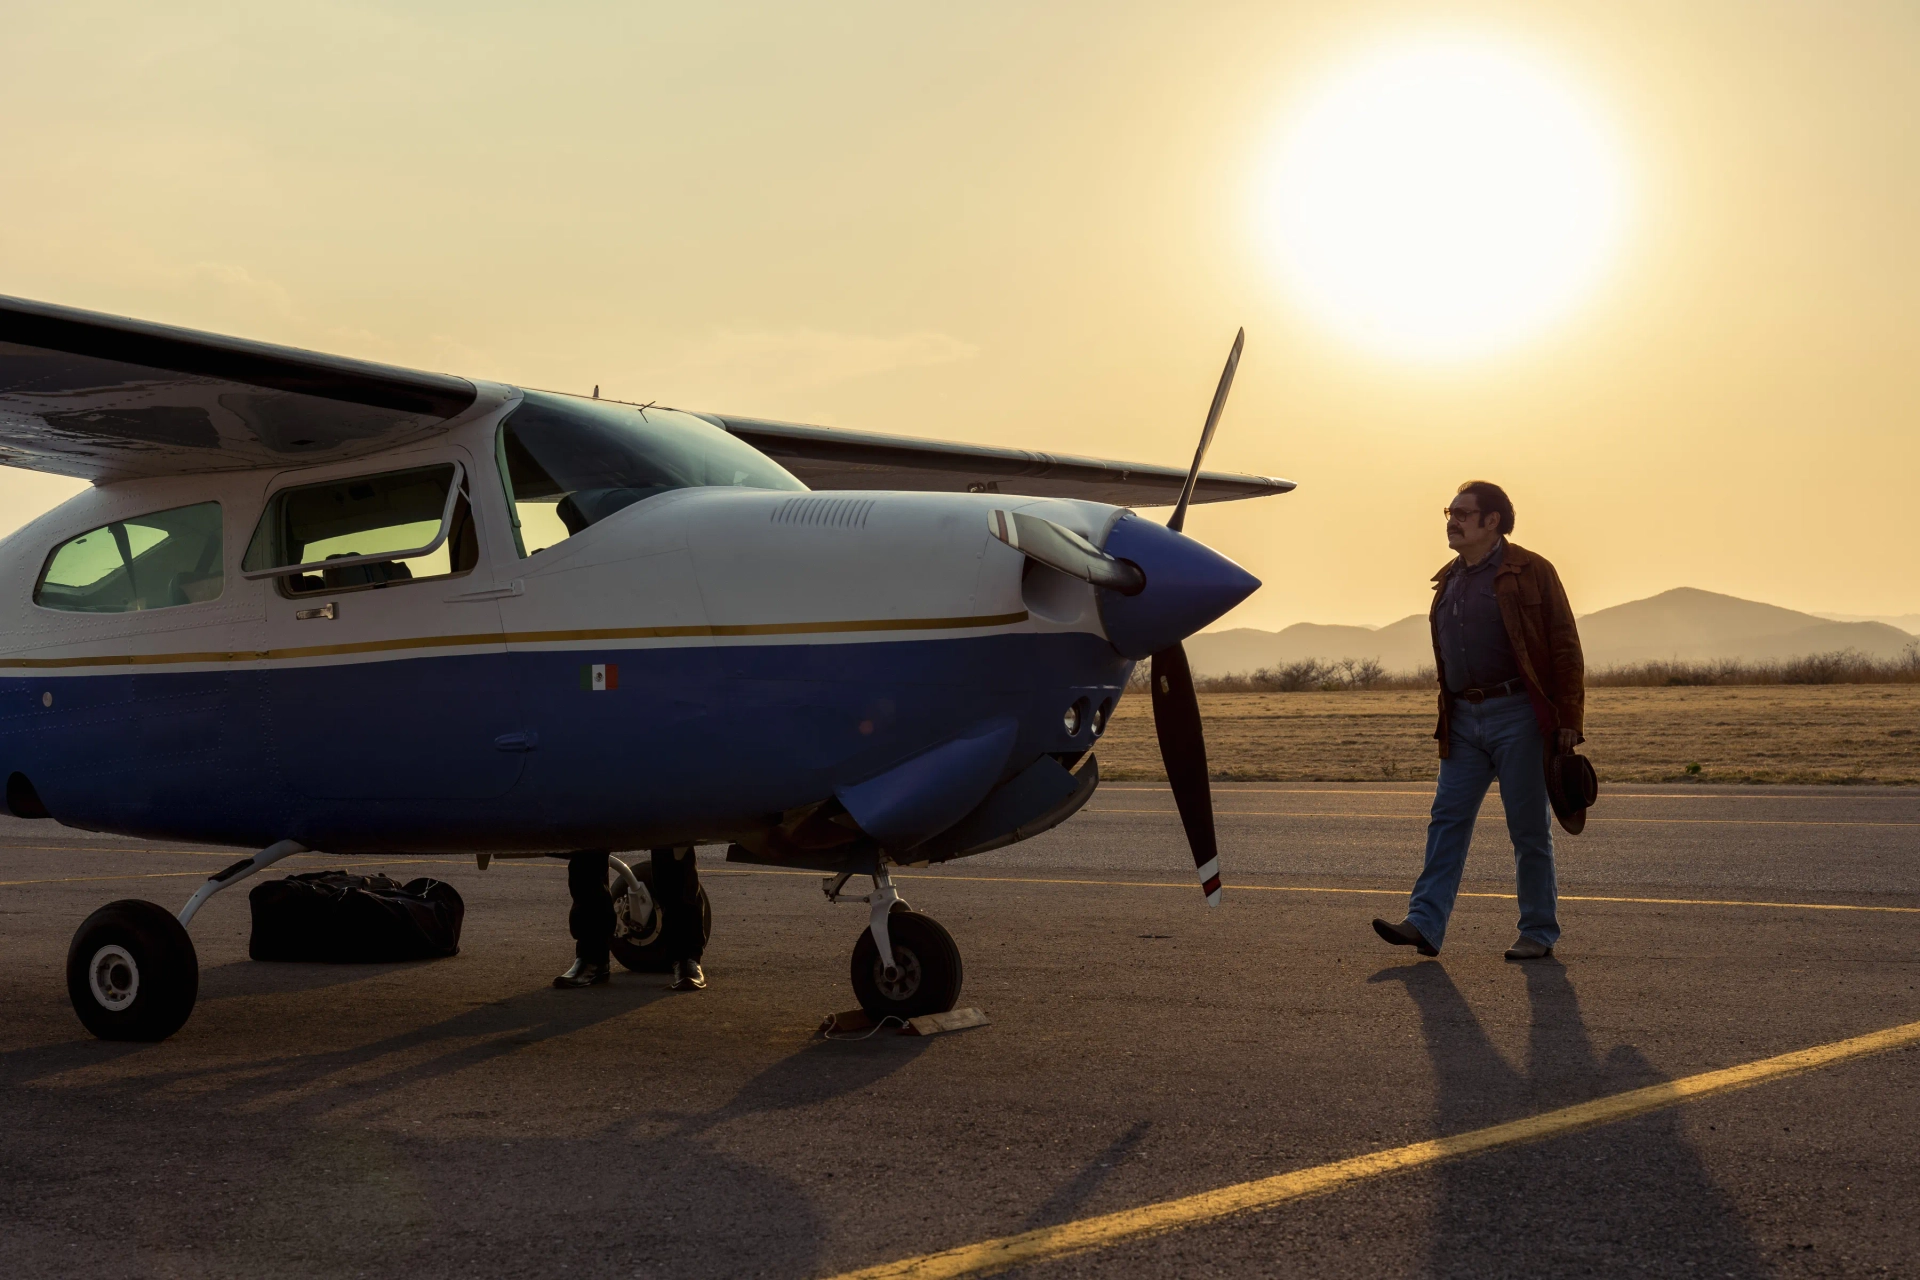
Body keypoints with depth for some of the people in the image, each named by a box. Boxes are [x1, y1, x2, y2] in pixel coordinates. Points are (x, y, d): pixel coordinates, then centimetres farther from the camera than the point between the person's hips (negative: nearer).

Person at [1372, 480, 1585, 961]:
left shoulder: (1530, 573, -5)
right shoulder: (1448, 580, 15)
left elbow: (1565, 649, -7)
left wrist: (1569, 722, -11)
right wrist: (1446, 718, 18)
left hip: (1518, 718, -6)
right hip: (1464, 721, 6)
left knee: (1529, 828, 1)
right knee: (1447, 821, -1)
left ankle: (1539, 933, 10)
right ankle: (1425, 924, -3)